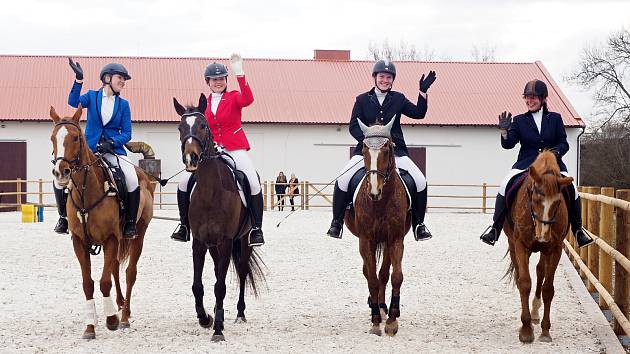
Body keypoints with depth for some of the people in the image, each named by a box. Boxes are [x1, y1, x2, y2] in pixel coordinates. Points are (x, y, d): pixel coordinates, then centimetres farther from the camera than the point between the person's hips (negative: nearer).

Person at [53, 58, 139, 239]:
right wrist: (78, 80, -27)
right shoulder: (92, 96, 6)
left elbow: (126, 134, 4)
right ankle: (63, 217, 7)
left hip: (114, 150, 0)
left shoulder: (123, 104, 8)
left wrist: (111, 143, -15)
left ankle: (130, 223, -9)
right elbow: (74, 102, -15)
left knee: (133, 181, -26)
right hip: (89, 149, 0)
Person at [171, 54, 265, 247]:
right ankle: (184, 227, 5)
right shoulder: (204, 104, 13)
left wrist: (239, 73, -30)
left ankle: (256, 229, -16)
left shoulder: (234, 97, 2)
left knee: (253, 183, -24)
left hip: (235, 149, -4)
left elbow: (248, 99, -22)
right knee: (184, 182, -8)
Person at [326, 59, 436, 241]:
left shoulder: (398, 99, 10)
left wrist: (423, 92, -9)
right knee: (342, 180, -22)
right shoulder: (362, 100, 7)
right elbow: (353, 126, 1)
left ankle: (419, 224, -1)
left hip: (395, 150, 1)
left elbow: (418, 113, 2)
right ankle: (336, 222, -5)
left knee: (420, 181, -18)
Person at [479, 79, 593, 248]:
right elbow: (508, 144, 1)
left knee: (572, 190, -22)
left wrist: (556, 152, -14)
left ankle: (578, 230, -2)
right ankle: (495, 228, -19)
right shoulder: (519, 120, 10)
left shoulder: (555, 118, 10)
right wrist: (504, 131, -19)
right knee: (505, 186, -26)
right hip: (526, 163, 0)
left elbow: (564, 143, 7)